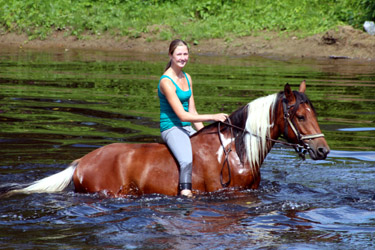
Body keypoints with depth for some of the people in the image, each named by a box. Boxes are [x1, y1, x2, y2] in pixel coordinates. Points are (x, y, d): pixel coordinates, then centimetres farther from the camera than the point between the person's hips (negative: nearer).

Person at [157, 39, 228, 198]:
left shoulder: (187, 78, 12)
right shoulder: (166, 82, -14)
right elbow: (182, 115, -19)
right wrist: (212, 117, -20)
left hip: (187, 128, 9)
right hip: (171, 127, -9)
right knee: (187, 161, -32)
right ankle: (185, 193, -33)